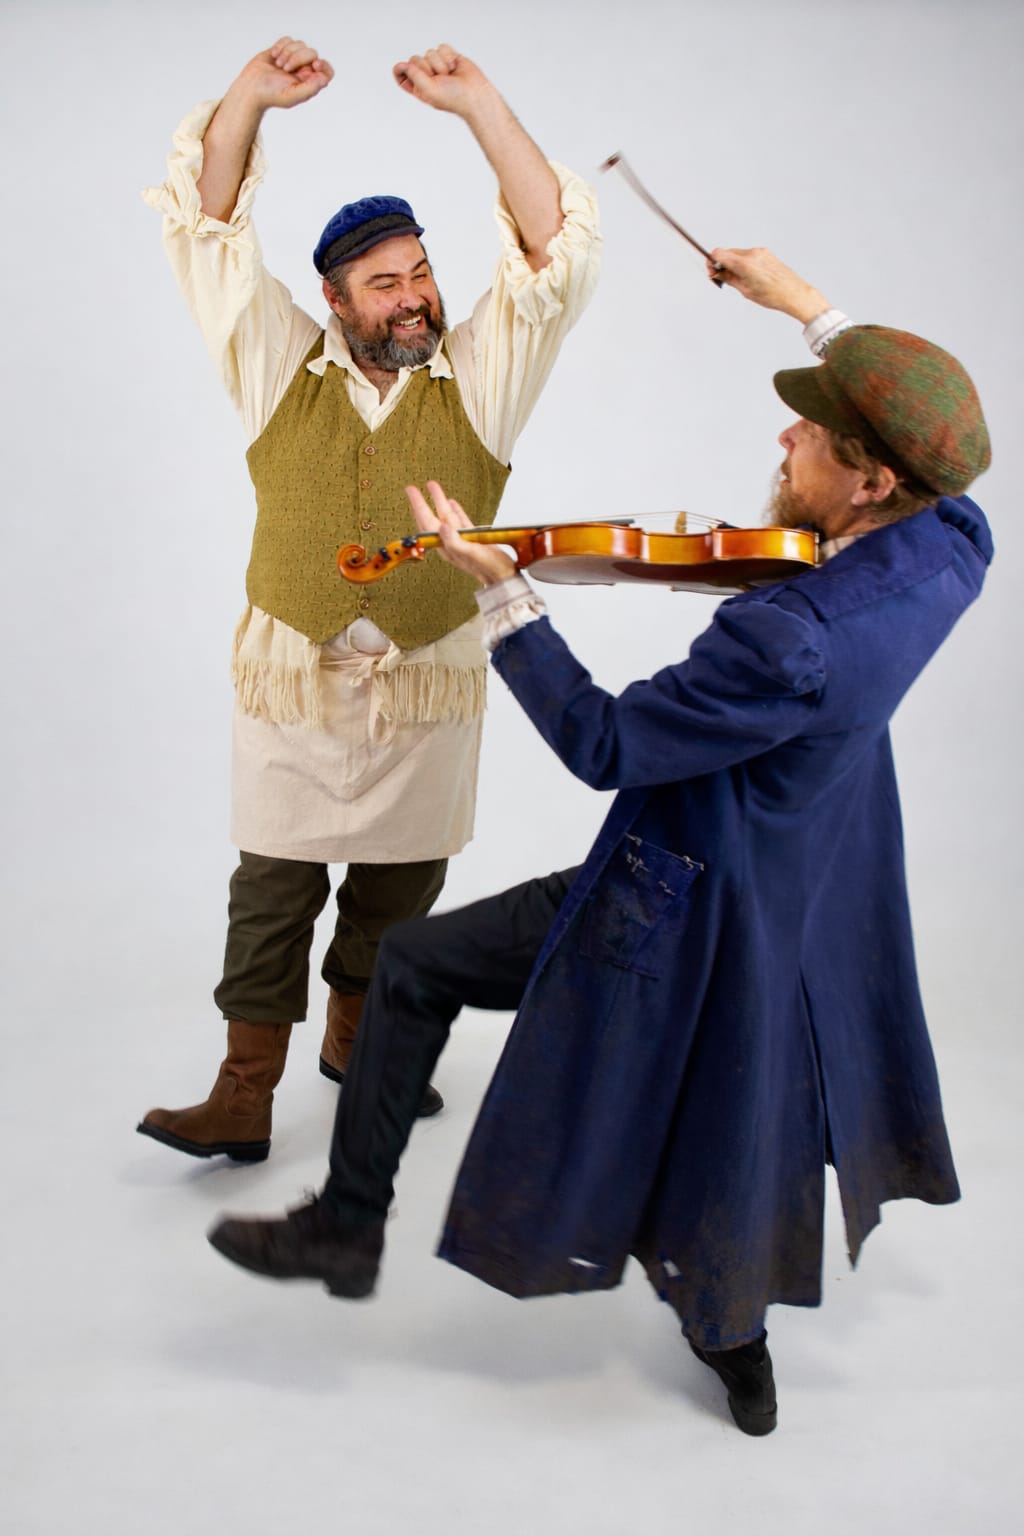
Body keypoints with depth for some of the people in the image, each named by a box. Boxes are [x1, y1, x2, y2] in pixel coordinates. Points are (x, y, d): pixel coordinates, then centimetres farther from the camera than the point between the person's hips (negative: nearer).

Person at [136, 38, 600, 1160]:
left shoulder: (478, 377, 4)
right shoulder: (280, 366, 5)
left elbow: (555, 250, -6)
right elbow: (206, 232, 2)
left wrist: (477, 105, -12)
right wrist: (250, 96, -9)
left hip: (428, 689, 1)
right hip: (290, 684, -1)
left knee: (398, 889, 13)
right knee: (273, 893, 1)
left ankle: (357, 1035, 35)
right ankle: (244, 1098, 8)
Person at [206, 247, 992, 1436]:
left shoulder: (790, 645, -36)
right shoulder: (950, 550, -13)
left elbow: (603, 744, -25)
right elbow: (938, 460, 12)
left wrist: (500, 590, -23)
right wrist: (812, 309, 15)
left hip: (681, 912, -8)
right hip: (802, 911, 8)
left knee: (414, 963, 8)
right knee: (738, 1104, 30)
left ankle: (349, 1223, 22)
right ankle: (737, 1338, 49)